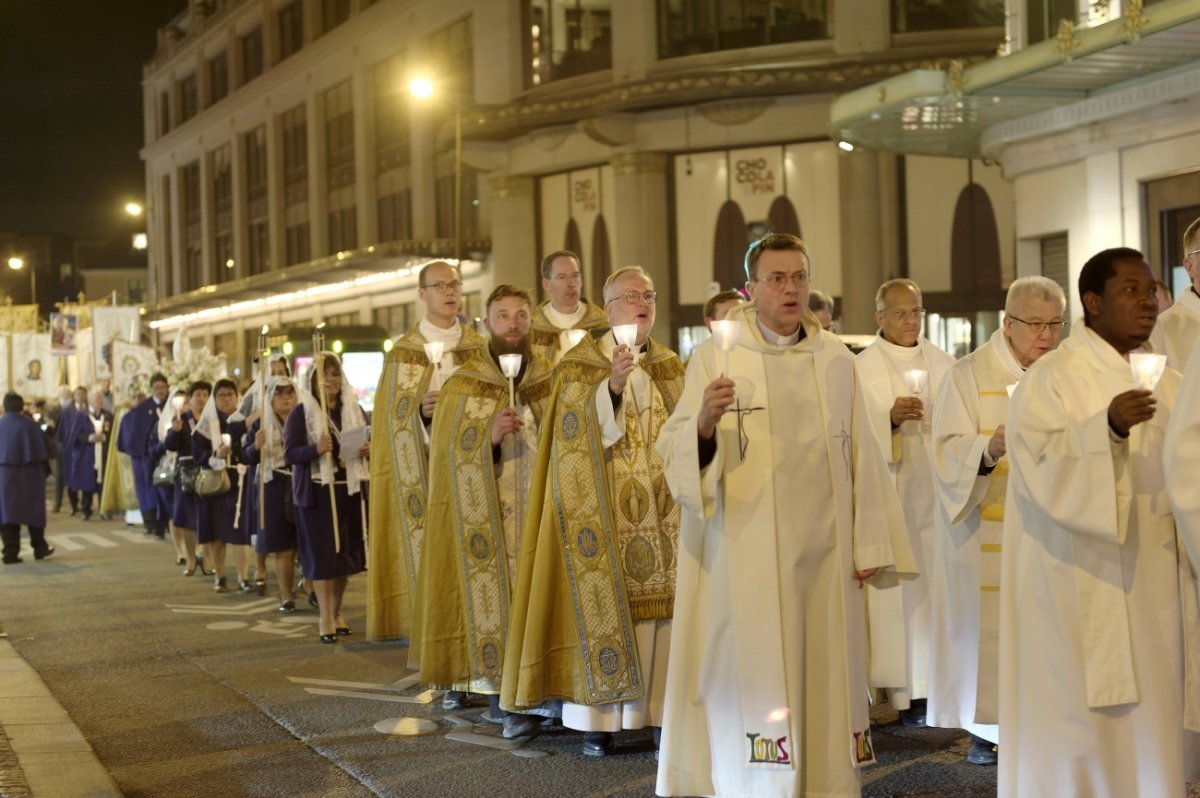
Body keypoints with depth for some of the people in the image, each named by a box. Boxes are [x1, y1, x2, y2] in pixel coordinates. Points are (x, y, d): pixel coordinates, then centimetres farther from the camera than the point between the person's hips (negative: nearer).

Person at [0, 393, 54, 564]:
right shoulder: (31, 425, -7)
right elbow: (41, 450, -5)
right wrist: (45, 471, 3)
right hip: (29, 474, -1)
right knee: (34, 510, 12)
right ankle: (39, 548, 17)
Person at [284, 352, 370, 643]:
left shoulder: (354, 409, 11)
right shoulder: (301, 412, -2)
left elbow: (369, 442, 16)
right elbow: (289, 454, -8)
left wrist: (369, 450, -8)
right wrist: (316, 449, -26)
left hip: (350, 490, 4)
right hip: (317, 492, -4)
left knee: (347, 552, 8)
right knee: (322, 554, -4)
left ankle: (337, 611, 24)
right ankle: (325, 618, 2)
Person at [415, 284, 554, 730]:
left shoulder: (550, 383, 9)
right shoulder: (462, 387, 1)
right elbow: (448, 457, -3)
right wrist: (490, 438, -17)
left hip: (538, 512, 3)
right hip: (486, 517, -3)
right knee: (491, 596, -5)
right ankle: (500, 698, 0)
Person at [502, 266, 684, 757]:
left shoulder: (671, 368, 13)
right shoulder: (580, 365, 1)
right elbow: (577, 433, -11)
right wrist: (612, 387, -22)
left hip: (664, 512, 4)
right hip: (605, 510, -4)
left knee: (663, 602, 1)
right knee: (604, 604, -5)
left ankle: (660, 708, 8)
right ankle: (597, 718, 1)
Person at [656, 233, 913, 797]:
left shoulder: (836, 360, 8)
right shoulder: (715, 357, -3)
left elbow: (860, 456, 8)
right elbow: (674, 453, -9)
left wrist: (868, 547, 4)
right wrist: (705, 423, -31)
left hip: (824, 551, 4)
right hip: (746, 554, -3)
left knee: (823, 676, 9)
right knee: (753, 679, -1)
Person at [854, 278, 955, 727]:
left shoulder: (942, 363, 13)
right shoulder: (862, 368, -1)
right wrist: (890, 418, -25)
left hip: (938, 492, 4)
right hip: (890, 494, -4)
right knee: (897, 592, -6)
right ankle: (906, 692, -2)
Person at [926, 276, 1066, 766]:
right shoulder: (969, 375, -4)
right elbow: (948, 453, -12)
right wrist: (990, 449, -31)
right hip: (988, 537, -4)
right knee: (988, 627, -2)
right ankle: (983, 728, 8)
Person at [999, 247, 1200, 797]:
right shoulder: (1050, 379, -7)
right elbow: (1041, 468, -20)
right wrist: (1108, 429, -32)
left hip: (1153, 587, 6)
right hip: (1081, 592, -6)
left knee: (1150, 722, 9)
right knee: (1081, 726, -4)